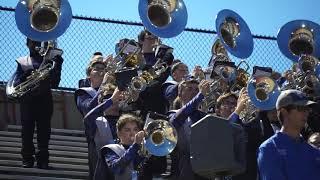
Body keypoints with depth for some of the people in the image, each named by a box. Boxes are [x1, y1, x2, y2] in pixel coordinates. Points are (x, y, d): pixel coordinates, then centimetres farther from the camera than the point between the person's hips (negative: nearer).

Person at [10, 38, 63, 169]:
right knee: (27, 129, -3)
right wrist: (25, 75, -14)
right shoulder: (22, 62, 13)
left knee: (44, 130, -4)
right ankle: (27, 159, 0)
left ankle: (42, 160, -3)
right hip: (27, 99, 0)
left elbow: (54, 84, 5)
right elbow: (16, 84, 4)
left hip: (44, 99, 0)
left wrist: (58, 65, -6)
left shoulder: (48, 60, 13)